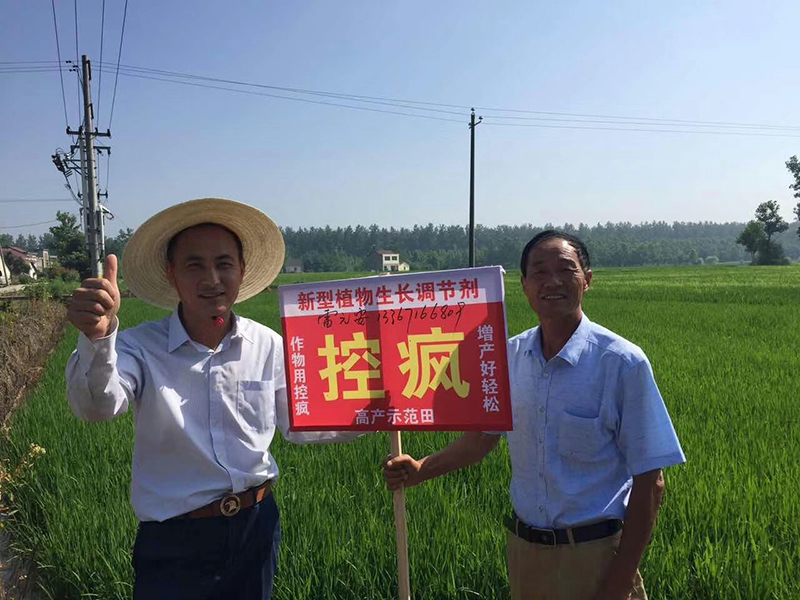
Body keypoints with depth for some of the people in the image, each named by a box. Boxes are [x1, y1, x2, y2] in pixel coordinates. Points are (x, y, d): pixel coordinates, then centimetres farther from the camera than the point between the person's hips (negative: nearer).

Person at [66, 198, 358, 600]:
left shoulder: (268, 345, -4)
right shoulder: (141, 347, -13)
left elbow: (296, 425, 6)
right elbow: (97, 405, -31)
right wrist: (97, 338, -50)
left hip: (256, 526, 3)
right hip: (174, 542, -3)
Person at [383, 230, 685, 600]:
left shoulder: (622, 363, -14)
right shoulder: (510, 356, -1)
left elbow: (649, 483, -12)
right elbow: (481, 437, 10)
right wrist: (420, 470, -5)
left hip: (593, 555, -4)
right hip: (523, 550, 4)